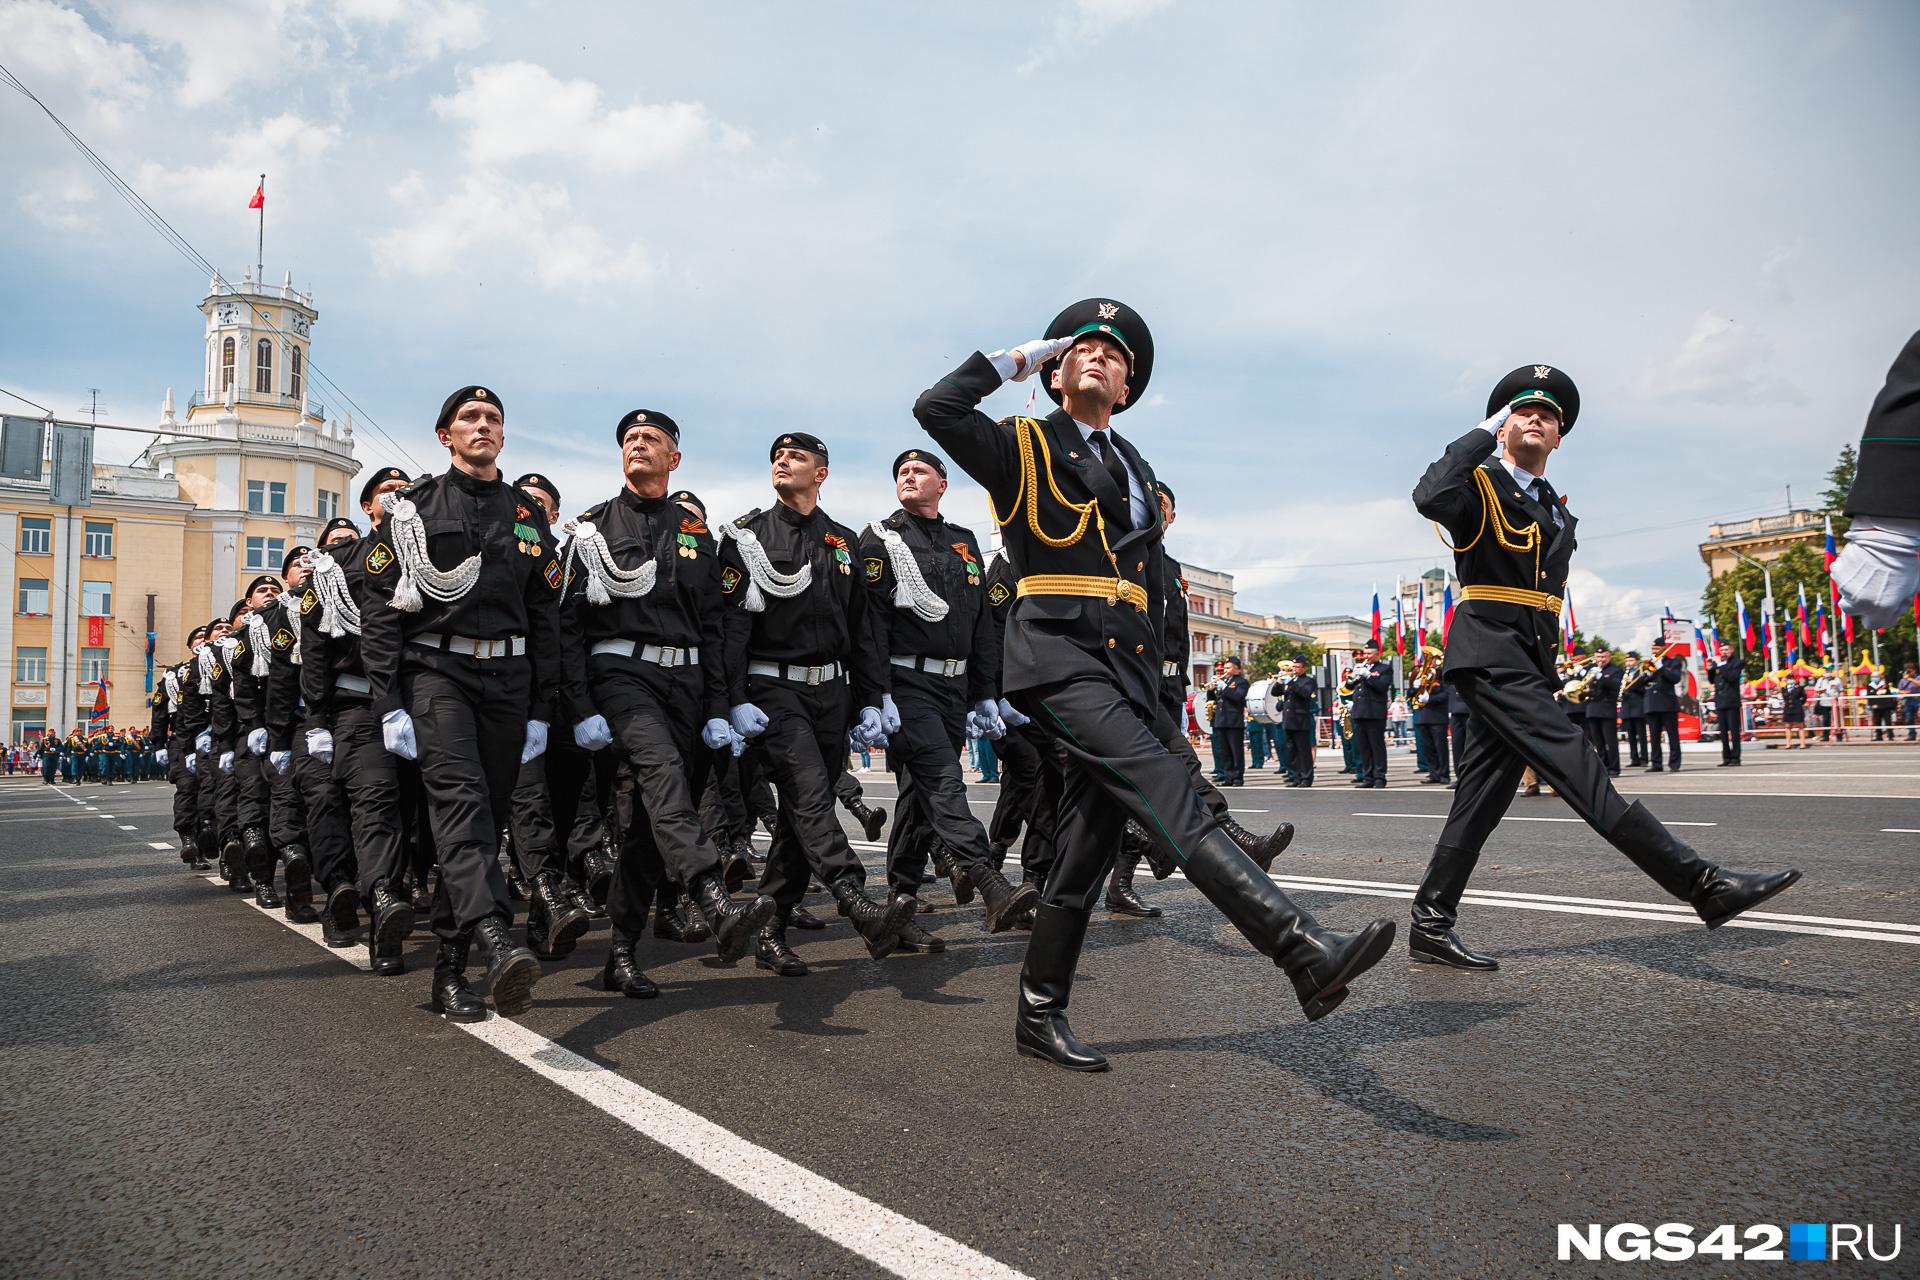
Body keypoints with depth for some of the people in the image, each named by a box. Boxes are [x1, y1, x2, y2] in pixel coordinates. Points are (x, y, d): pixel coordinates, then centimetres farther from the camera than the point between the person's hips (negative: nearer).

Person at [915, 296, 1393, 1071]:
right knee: (1162, 787, -24)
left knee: (1088, 846, 6)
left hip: (1125, 668, 7)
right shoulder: (1023, 447, 8)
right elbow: (935, 409, -9)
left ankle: (1039, 1015, 16)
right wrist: (1019, 358, 3)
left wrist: (1152, 681, 18)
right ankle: (1301, 949, -35)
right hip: (1059, 653, -6)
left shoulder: (1135, 468, 26)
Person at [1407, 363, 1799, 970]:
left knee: (1483, 795, 4)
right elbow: (1430, 498, -23)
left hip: (1528, 665, 8)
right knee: (1576, 765, -16)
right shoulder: (1480, 484, 1)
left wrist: (1548, 671, 22)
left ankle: (1431, 926, 8)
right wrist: (1485, 431, -12)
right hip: (1490, 653, -8)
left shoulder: (1557, 513, 25)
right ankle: (1701, 883, -22)